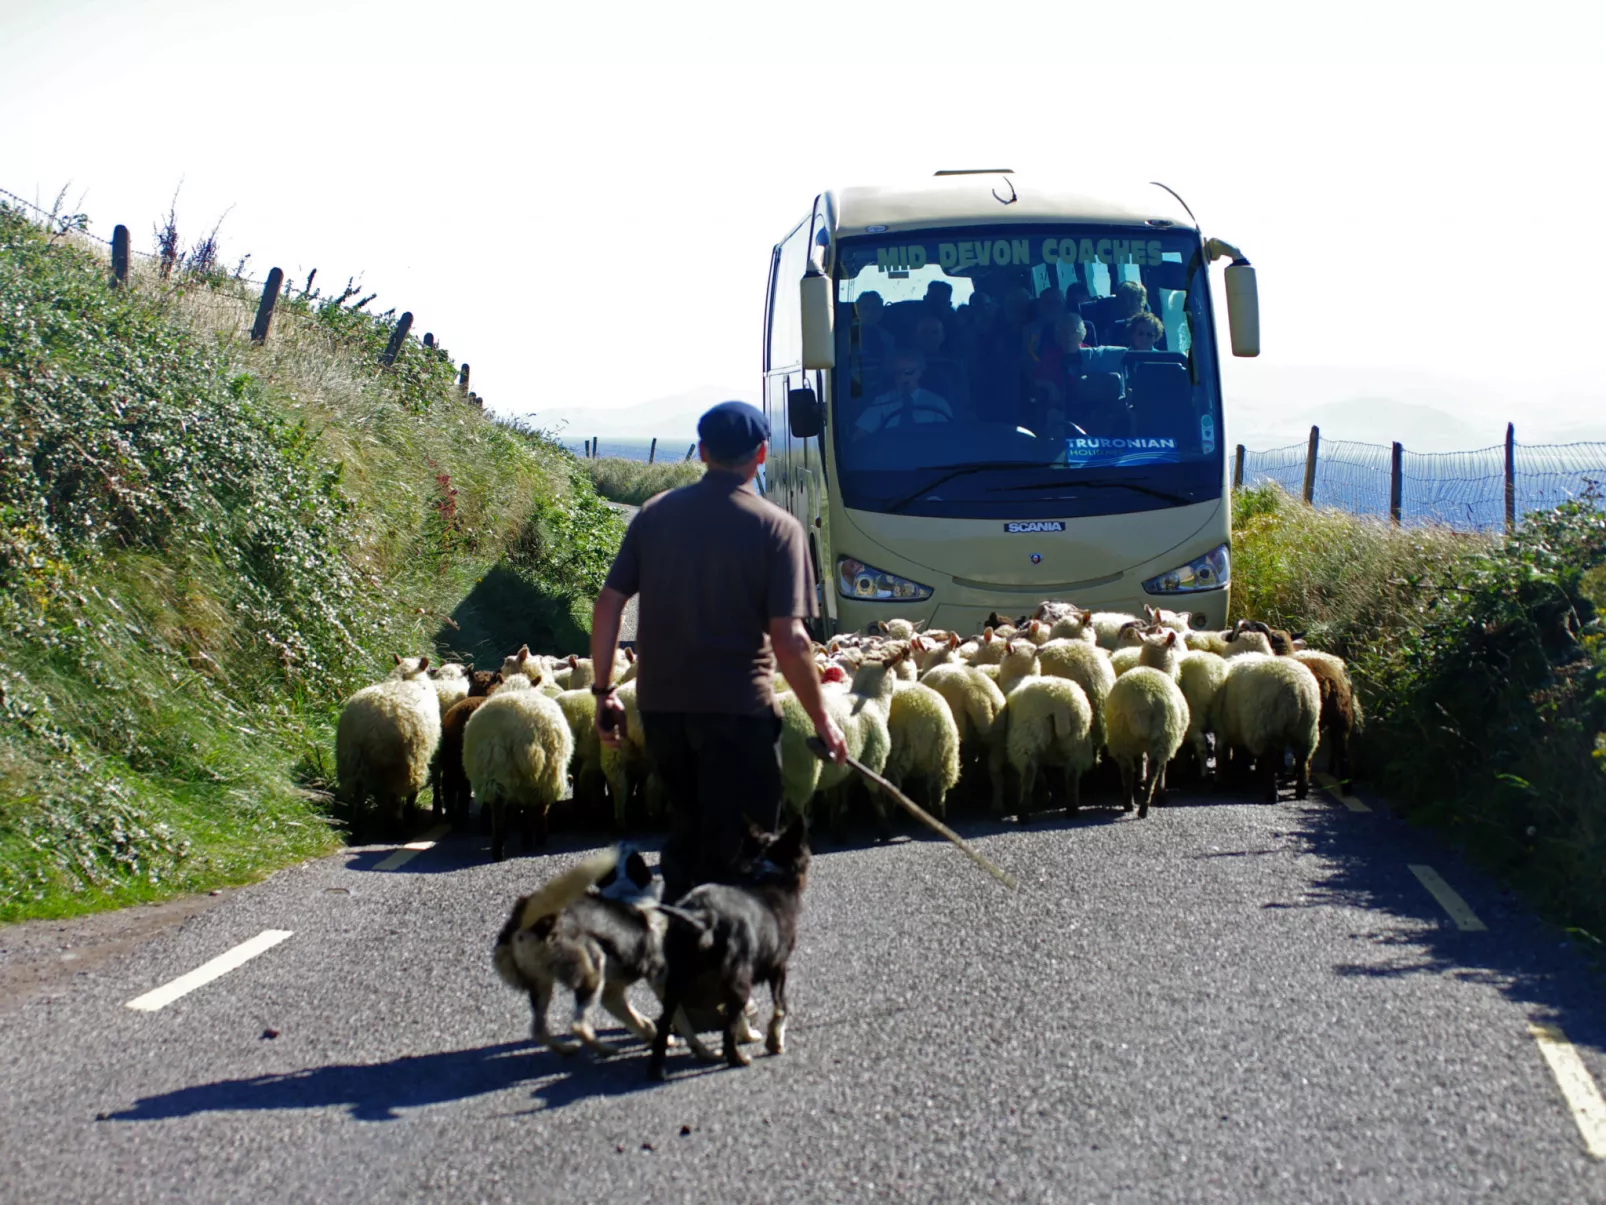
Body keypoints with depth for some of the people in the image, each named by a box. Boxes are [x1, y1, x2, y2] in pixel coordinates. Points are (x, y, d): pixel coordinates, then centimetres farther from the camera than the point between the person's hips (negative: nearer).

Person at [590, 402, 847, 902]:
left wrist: (603, 691, 11)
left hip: (660, 705, 5)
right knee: (730, 845, 4)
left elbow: (607, 606, 2)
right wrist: (821, 718, -3)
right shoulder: (776, 527, -7)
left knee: (686, 829, 22)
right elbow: (788, 640, -13)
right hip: (737, 709, -4)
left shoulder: (656, 513, 5)